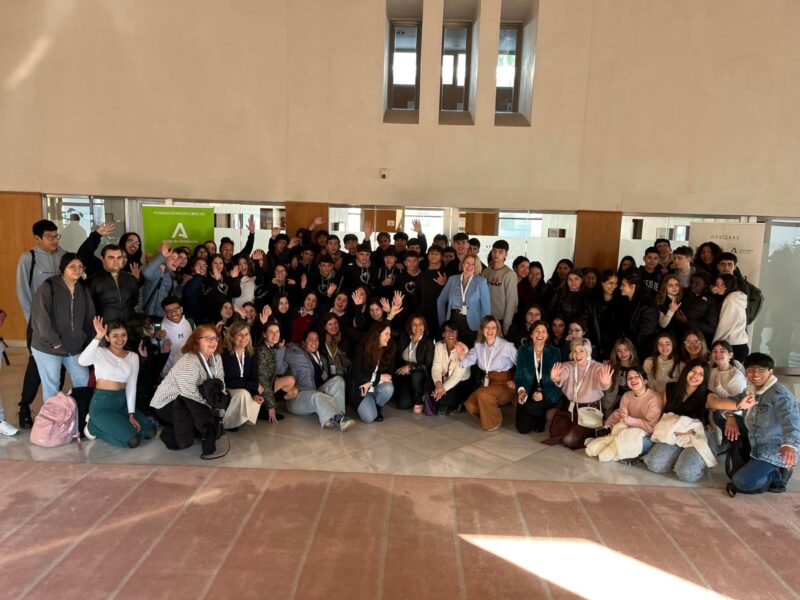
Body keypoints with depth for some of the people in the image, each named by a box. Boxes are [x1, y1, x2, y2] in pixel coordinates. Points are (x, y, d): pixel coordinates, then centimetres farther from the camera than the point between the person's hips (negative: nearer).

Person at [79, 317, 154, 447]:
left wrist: (131, 413, -4)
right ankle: (94, 426, 5)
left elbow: (131, 386, 4)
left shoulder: (133, 357, 7)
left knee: (150, 432, -6)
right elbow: (82, 361, -30)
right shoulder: (99, 352, -6)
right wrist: (98, 337, -33)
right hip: (102, 403, -6)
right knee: (133, 441, -19)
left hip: (122, 402, 6)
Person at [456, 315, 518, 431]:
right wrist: (462, 355, -27)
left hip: (504, 384, -5)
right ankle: (491, 416, 13)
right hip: (487, 382, 5)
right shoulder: (479, 346, 4)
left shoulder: (506, 345, -11)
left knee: (483, 394, -31)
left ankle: (494, 423, -5)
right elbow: (467, 362, -7)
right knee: (470, 405, -17)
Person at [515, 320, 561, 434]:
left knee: (530, 407, -32)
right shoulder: (523, 350, 4)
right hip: (529, 391, 2)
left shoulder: (554, 352, 1)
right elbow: (519, 374, -2)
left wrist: (543, 394, -21)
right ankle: (535, 418, 26)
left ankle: (541, 419, 5)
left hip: (548, 393, -1)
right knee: (523, 428, -10)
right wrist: (521, 390, -23)